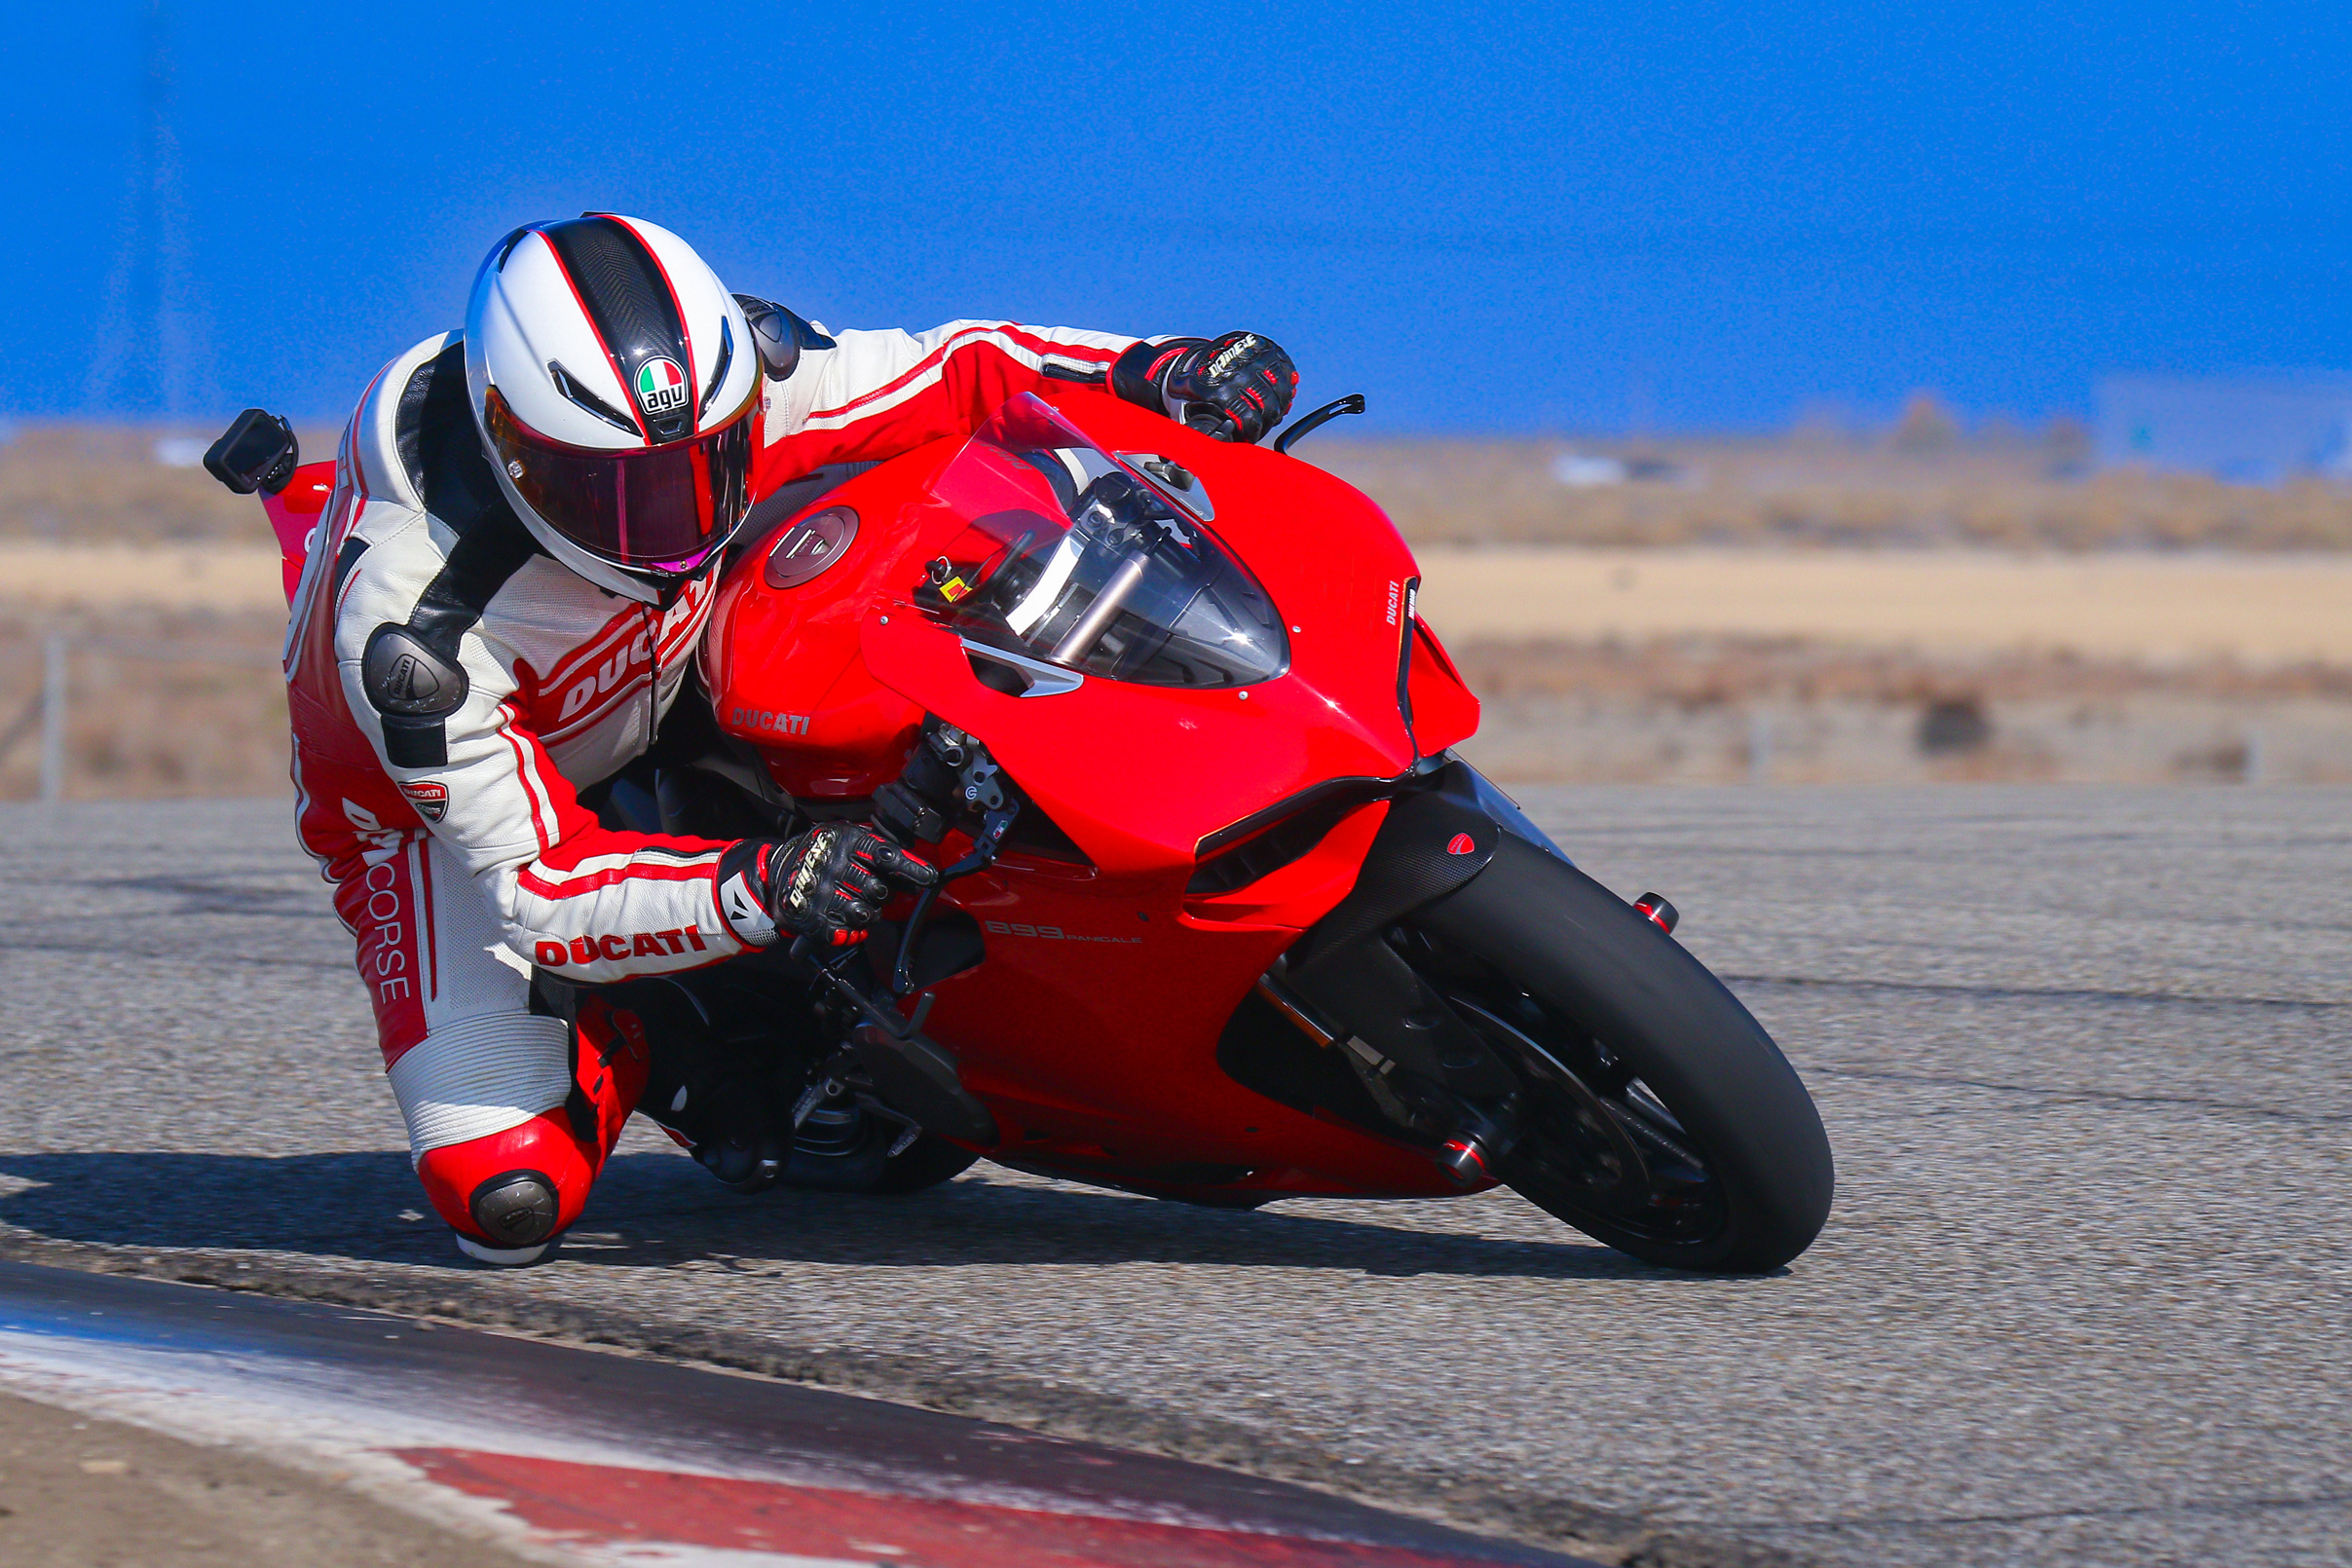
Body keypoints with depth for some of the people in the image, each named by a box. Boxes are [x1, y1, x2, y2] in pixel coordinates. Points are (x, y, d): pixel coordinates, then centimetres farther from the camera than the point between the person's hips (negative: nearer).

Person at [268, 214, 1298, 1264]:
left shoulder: (729, 383, -30)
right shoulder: (409, 624, -42)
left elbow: (954, 369, -15)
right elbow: (535, 886, -38)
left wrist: (1158, 369, -31)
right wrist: (756, 891, -54)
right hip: (433, 788, -5)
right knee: (508, 1201, -23)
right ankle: (623, 1044, 10)